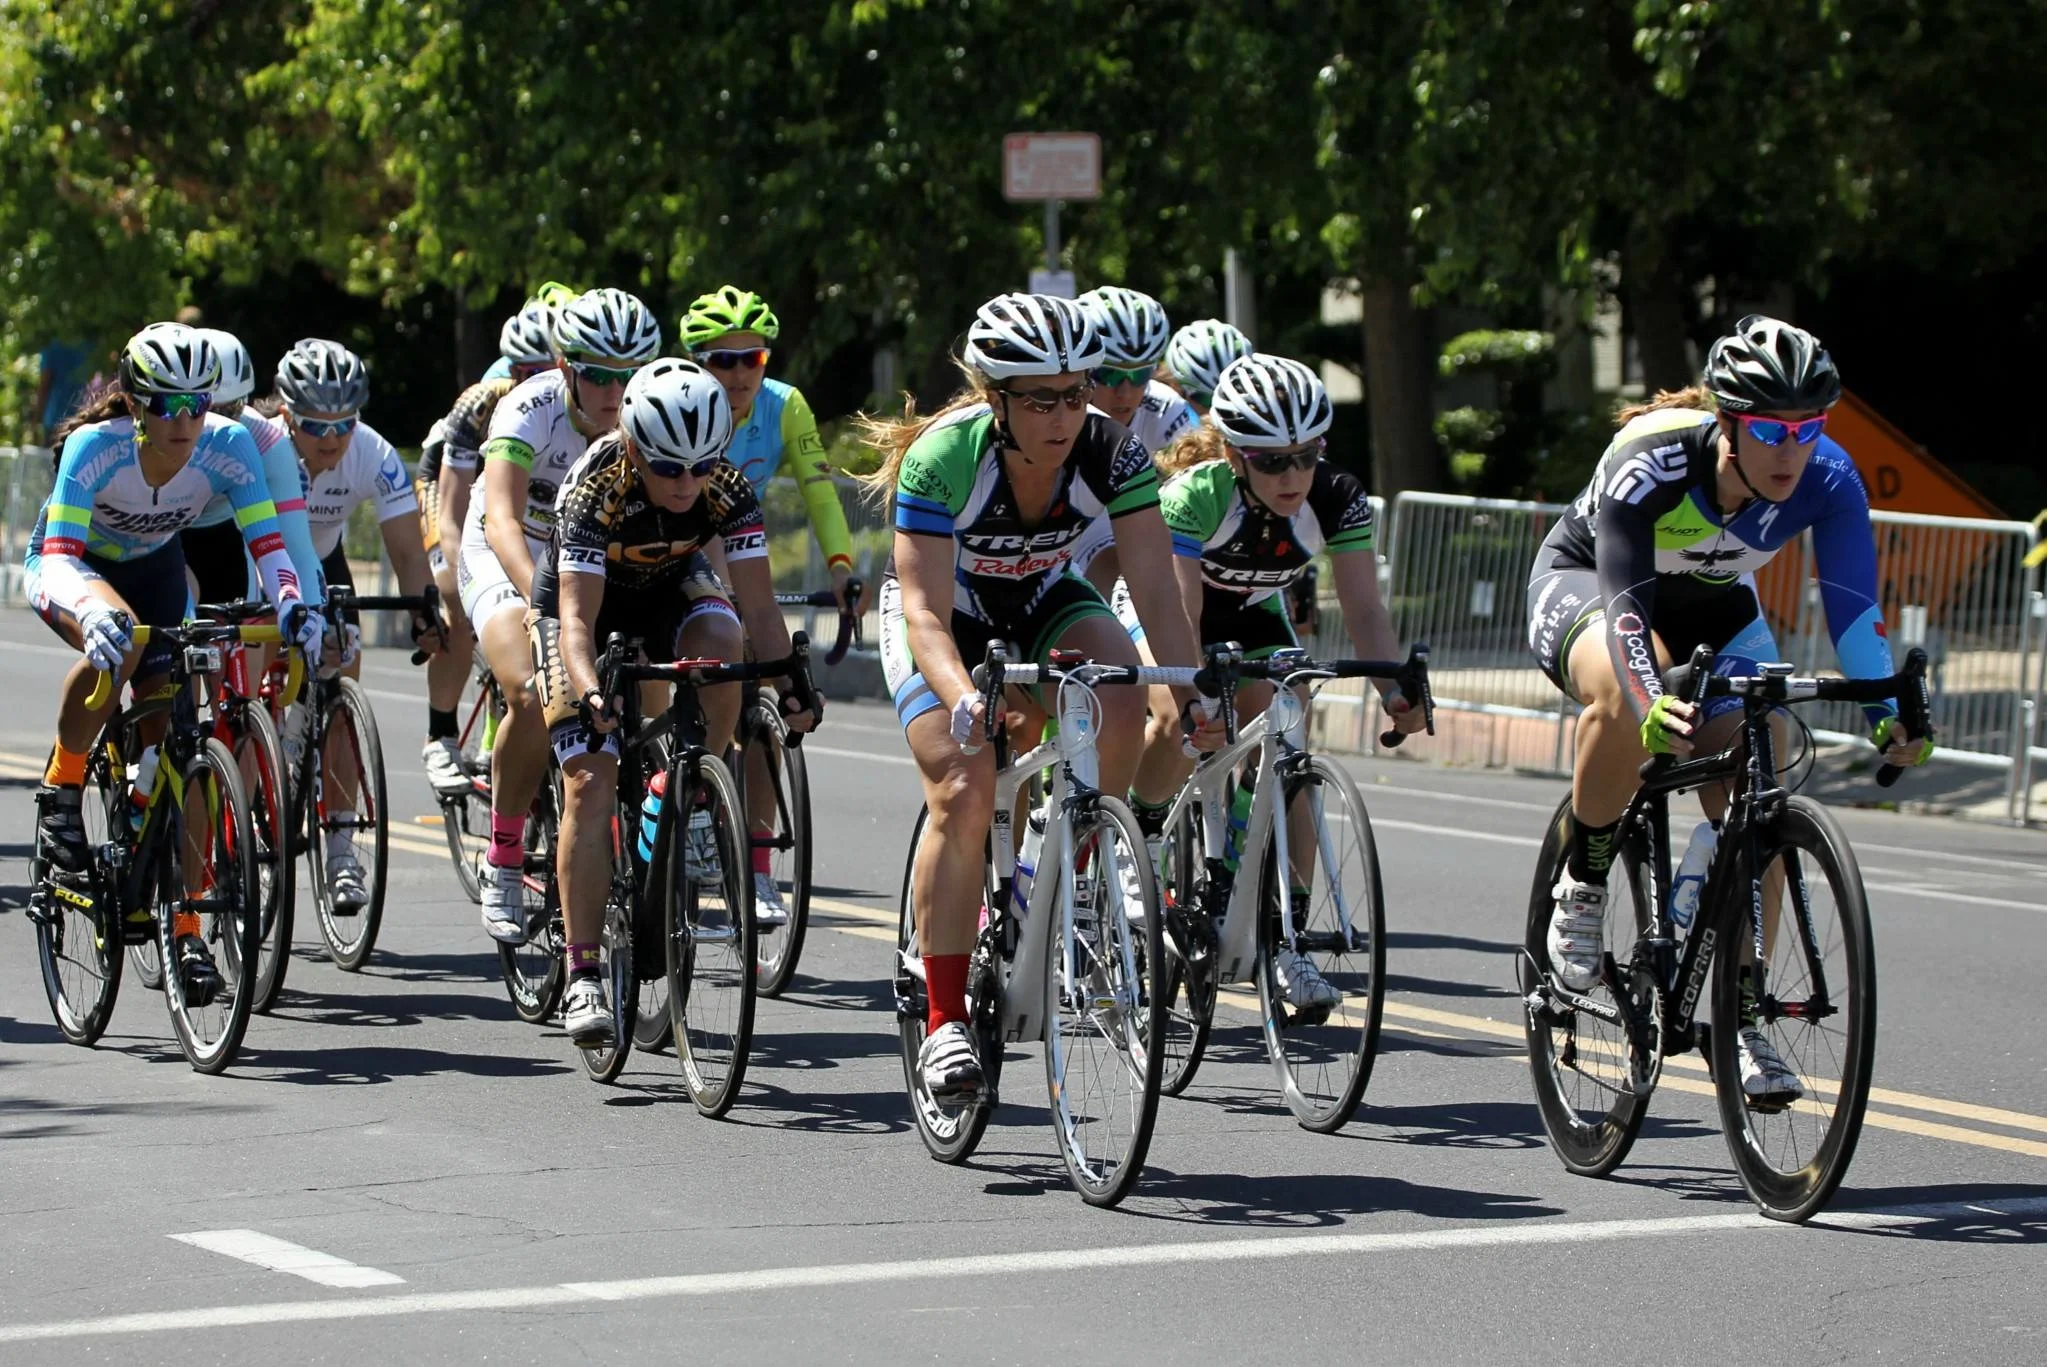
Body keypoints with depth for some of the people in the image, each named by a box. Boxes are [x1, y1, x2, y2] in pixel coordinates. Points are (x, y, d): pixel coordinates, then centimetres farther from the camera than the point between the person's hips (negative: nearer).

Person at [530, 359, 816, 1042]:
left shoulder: (727, 489, -26)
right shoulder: (598, 485, -34)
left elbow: (758, 604, -24)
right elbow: (578, 618, -39)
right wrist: (591, 692, -56)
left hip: (671, 587, 2)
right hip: (586, 600, -2)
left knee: (720, 639, -34)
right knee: (591, 783, -16)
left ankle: (695, 800, -12)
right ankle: (582, 975, -13)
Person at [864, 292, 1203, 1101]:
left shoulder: (1111, 452, -25)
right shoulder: (942, 458, -33)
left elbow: (1155, 589, -28)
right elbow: (926, 611, -37)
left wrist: (1189, 691, -44)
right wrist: (962, 699, -56)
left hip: (1042, 604, 3)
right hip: (946, 616, -3)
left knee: (1120, 700, -29)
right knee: (964, 792, -22)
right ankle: (944, 1021, -14)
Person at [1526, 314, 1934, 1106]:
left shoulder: (1828, 478, -26)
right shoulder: (1651, 462, -37)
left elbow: (1852, 602, -29)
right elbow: (1625, 601, -43)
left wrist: (1888, 712, -44)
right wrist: (1653, 701, -61)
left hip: (1711, 604, 4)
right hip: (1586, 579, -4)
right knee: (1625, 703, -38)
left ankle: (1744, 1019, -2)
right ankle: (1580, 889, -15)